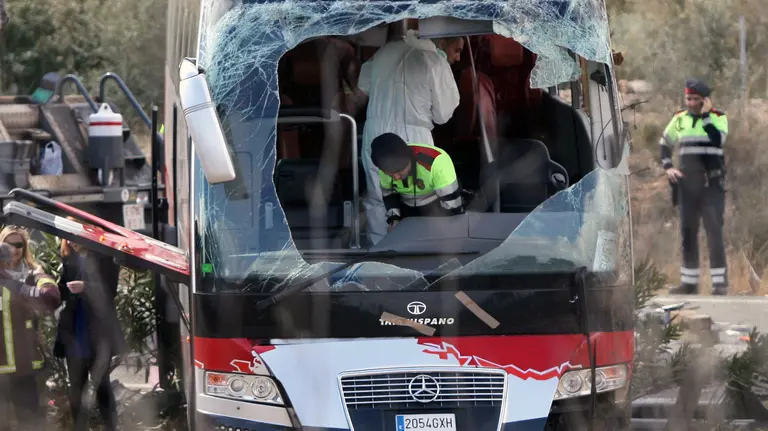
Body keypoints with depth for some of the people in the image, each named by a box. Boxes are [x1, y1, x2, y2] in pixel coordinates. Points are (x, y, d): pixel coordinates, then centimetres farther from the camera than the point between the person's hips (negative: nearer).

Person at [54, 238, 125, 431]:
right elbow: (63, 291, 12)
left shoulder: (103, 257, -4)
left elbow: (109, 290, -9)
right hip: (74, 332, 4)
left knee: (102, 385, 0)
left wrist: (85, 287, -24)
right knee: (76, 387, 5)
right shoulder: (70, 259, 10)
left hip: (99, 332, -4)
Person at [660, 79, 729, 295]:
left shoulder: (718, 117, -3)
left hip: (711, 184, -4)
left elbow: (718, 140, -22)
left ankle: (720, 281, -9)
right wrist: (668, 167, 5)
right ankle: (689, 281, 13)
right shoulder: (680, 119, 8)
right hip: (687, 184, 4)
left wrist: (705, 116, -18)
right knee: (687, 232, 7)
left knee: (714, 231, -10)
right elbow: (665, 143, 20)